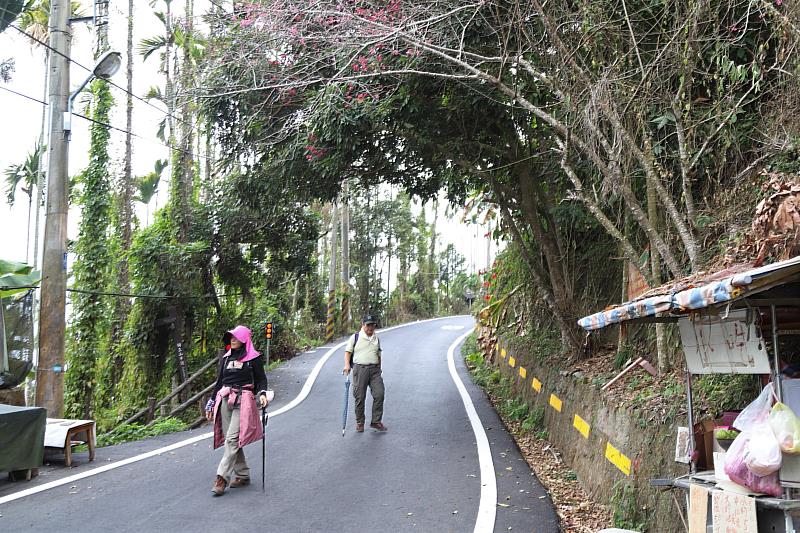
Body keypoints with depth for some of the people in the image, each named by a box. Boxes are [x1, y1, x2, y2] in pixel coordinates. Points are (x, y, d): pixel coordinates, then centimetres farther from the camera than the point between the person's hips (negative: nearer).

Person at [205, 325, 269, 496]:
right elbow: (219, 382, 21)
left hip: (243, 401, -6)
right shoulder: (226, 357, 18)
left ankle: (222, 477, -15)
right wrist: (211, 403, 19)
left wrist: (262, 394, -17)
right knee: (229, 439, 4)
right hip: (225, 399, 6)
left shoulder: (254, 358, 3)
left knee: (232, 439, -14)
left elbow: (261, 379, 2)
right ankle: (243, 474, 12)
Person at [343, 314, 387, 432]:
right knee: (360, 397, 1)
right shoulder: (355, 337, 2)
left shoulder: (377, 339, 15)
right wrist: (347, 364, -12)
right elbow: (348, 351, 1)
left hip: (374, 369, 3)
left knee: (379, 394, -7)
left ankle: (376, 422, 4)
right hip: (360, 368, -3)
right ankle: (359, 423, 16)